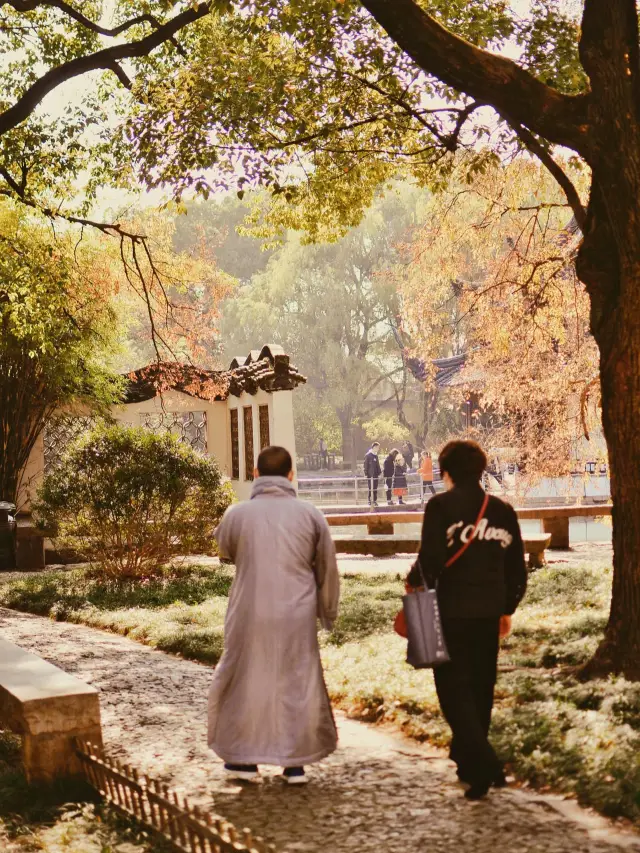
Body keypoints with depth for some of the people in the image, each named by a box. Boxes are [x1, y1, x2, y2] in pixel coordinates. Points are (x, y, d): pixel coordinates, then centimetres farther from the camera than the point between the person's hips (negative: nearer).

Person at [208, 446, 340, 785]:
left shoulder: (237, 514, -5)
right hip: (297, 617, 1)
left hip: (250, 615, -1)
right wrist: (328, 611, 19)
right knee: (298, 683, 12)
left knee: (244, 680, 14)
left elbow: (224, 549, 16)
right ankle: (295, 762, 15)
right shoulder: (310, 515, -2)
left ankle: (243, 758, 20)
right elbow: (328, 570, 6)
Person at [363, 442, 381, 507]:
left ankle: (375, 501, 14)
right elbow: (366, 465, -11)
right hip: (370, 475, -7)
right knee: (371, 488, -4)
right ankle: (370, 501, 1)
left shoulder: (376, 455, 13)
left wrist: (379, 473, 13)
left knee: (375, 489, 9)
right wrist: (366, 474, -13)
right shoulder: (368, 455, -10)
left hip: (376, 475, 7)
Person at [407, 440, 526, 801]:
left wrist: (414, 582, 4)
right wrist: (507, 608, 20)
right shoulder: (503, 510, 8)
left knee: (454, 688, 0)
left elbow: (431, 558, -16)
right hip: (490, 612, 5)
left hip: (453, 611, -5)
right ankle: (470, 762, 26)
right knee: (481, 688, 16)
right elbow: (517, 567, 10)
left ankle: (484, 765, -14)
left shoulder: (441, 506, -8)